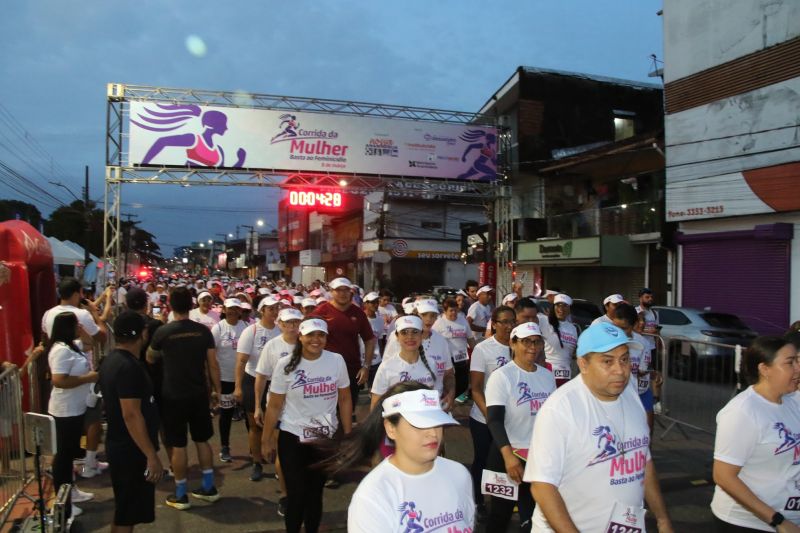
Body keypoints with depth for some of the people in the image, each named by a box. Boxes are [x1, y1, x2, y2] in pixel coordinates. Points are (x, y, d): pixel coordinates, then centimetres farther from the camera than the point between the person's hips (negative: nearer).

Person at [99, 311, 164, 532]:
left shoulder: (111, 360, 8)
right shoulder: (129, 366, -23)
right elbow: (131, 415, -27)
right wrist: (152, 456, -24)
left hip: (120, 446, 10)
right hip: (132, 451, -10)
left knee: (124, 511, 21)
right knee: (128, 514, 2)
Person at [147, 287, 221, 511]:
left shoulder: (163, 331, -10)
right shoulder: (203, 331, -5)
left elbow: (150, 360, 8)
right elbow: (213, 364, -3)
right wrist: (217, 389, 8)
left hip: (173, 395, -3)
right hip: (199, 394, 3)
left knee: (177, 445, 7)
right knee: (202, 440, 16)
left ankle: (180, 495, 16)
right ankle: (209, 487, 23)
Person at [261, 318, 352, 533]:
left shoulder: (336, 361, -6)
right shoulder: (286, 365, -9)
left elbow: (345, 399, 3)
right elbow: (274, 406, -3)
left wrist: (348, 434, 3)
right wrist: (266, 440, 0)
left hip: (326, 438, 1)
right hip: (292, 438, -1)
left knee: (315, 492, 12)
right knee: (296, 494, 4)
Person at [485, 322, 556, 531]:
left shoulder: (547, 375, 6)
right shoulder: (501, 376, -12)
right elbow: (494, 420, -21)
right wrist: (508, 455, -33)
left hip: (541, 454, 5)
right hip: (508, 454, -4)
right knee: (501, 511, 12)